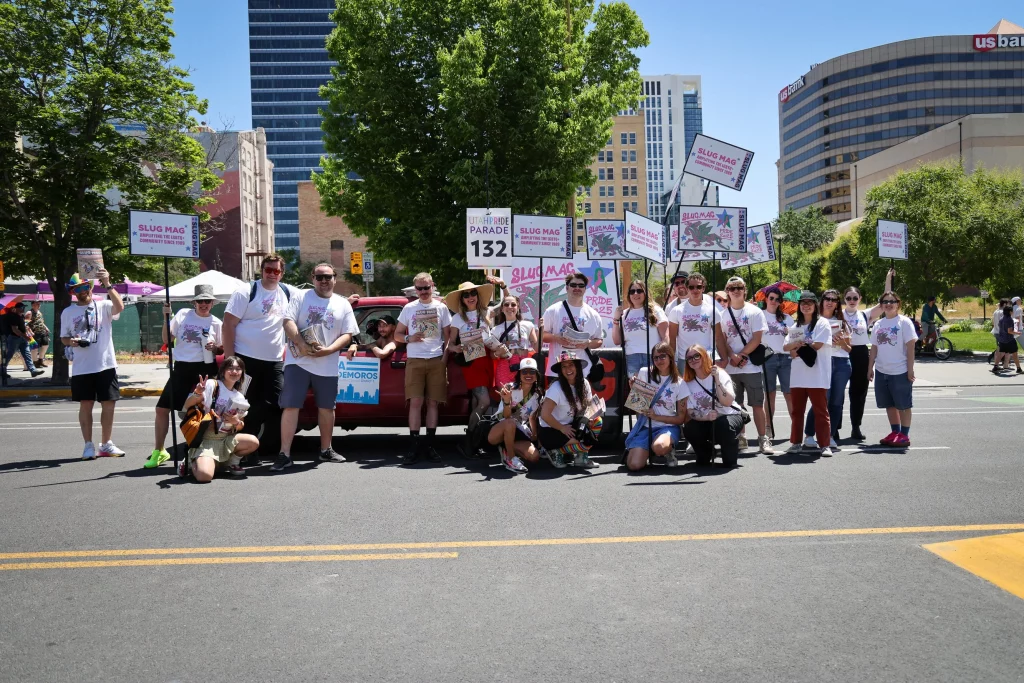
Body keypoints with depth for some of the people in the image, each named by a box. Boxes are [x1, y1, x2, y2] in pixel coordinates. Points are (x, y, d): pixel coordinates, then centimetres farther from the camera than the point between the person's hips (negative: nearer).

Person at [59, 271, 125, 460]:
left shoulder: (103, 306, 1)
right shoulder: (68, 312, 8)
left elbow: (119, 307, -21)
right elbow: (64, 338, 13)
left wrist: (108, 285, -28)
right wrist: (72, 342, -10)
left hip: (106, 365, -1)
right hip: (81, 368, 1)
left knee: (108, 404, 4)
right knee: (85, 405, 4)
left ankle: (106, 444, 16)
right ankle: (88, 445, 13)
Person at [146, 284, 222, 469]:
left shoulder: (216, 323, 3)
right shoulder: (183, 314, 4)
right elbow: (166, 339, 6)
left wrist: (214, 347, -11)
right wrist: (166, 318, -6)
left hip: (205, 369, -1)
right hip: (182, 368, 2)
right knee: (162, 408, 0)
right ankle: (159, 451, 14)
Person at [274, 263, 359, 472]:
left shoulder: (343, 304, 8)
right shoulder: (300, 297, 4)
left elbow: (347, 334, 2)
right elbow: (288, 322, -6)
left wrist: (327, 350, -14)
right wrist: (302, 345, -21)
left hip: (327, 365, 2)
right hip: (298, 361, -2)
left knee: (327, 407, 11)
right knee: (290, 406, -6)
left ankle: (326, 450, 26)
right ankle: (284, 454, -4)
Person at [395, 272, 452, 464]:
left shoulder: (441, 308, 8)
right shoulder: (409, 308, 9)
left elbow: (448, 337, 9)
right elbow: (397, 335, 13)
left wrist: (445, 359, -1)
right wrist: (409, 338, -9)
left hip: (436, 360, 0)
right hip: (415, 361, 0)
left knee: (433, 402, 1)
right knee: (415, 402, -7)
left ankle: (429, 445, 7)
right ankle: (414, 446, -5)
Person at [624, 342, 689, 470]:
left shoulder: (680, 383, 0)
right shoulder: (644, 373, 1)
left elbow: (680, 419, 0)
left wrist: (656, 416, -14)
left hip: (668, 426, -1)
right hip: (645, 426, 1)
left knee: (659, 447, -38)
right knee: (634, 465, -22)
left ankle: (669, 450, 0)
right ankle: (647, 450, 13)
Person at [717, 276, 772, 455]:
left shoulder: (755, 312, 0)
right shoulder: (723, 313, 8)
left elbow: (756, 339, -5)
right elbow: (721, 339, 4)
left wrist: (741, 355, -11)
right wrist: (732, 357, -10)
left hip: (751, 366, -3)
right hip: (731, 368, 3)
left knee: (757, 404, -1)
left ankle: (763, 439, 4)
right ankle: (740, 438, 17)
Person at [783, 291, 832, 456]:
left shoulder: (822, 323, 0)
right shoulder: (795, 326, 18)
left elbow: (817, 345, -12)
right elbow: (785, 346, 9)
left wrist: (797, 349, -4)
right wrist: (796, 344, -12)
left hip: (817, 376, -5)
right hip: (798, 376, 6)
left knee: (820, 411, -1)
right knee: (797, 411, 9)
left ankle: (824, 445, 2)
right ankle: (796, 442, 17)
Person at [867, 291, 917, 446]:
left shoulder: (904, 322, -7)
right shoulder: (878, 324, 9)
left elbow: (910, 347, -9)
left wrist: (910, 369, -13)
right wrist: (870, 368, 10)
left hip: (900, 372, -6)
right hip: (881, 372, 6)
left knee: (903, 405, 3)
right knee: (889, 405, 13)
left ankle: (904, 435, 10)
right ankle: (895, 432, 24)